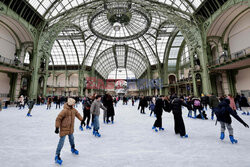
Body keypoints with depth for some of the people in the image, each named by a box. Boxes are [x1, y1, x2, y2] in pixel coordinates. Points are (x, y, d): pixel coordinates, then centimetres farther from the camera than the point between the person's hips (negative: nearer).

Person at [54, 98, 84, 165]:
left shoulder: (73, 109, -5)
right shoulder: (64, 111, -28)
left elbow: (77, 114, 12)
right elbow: (58, 119, -24)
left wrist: (82, 120, 19)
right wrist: (57, 128, -22)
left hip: (71, 128, 7)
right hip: (64, 128, -7)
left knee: (71, 138, 24)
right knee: (61, 141, 0)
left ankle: (73, 148, 47)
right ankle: (57, 155, 19)